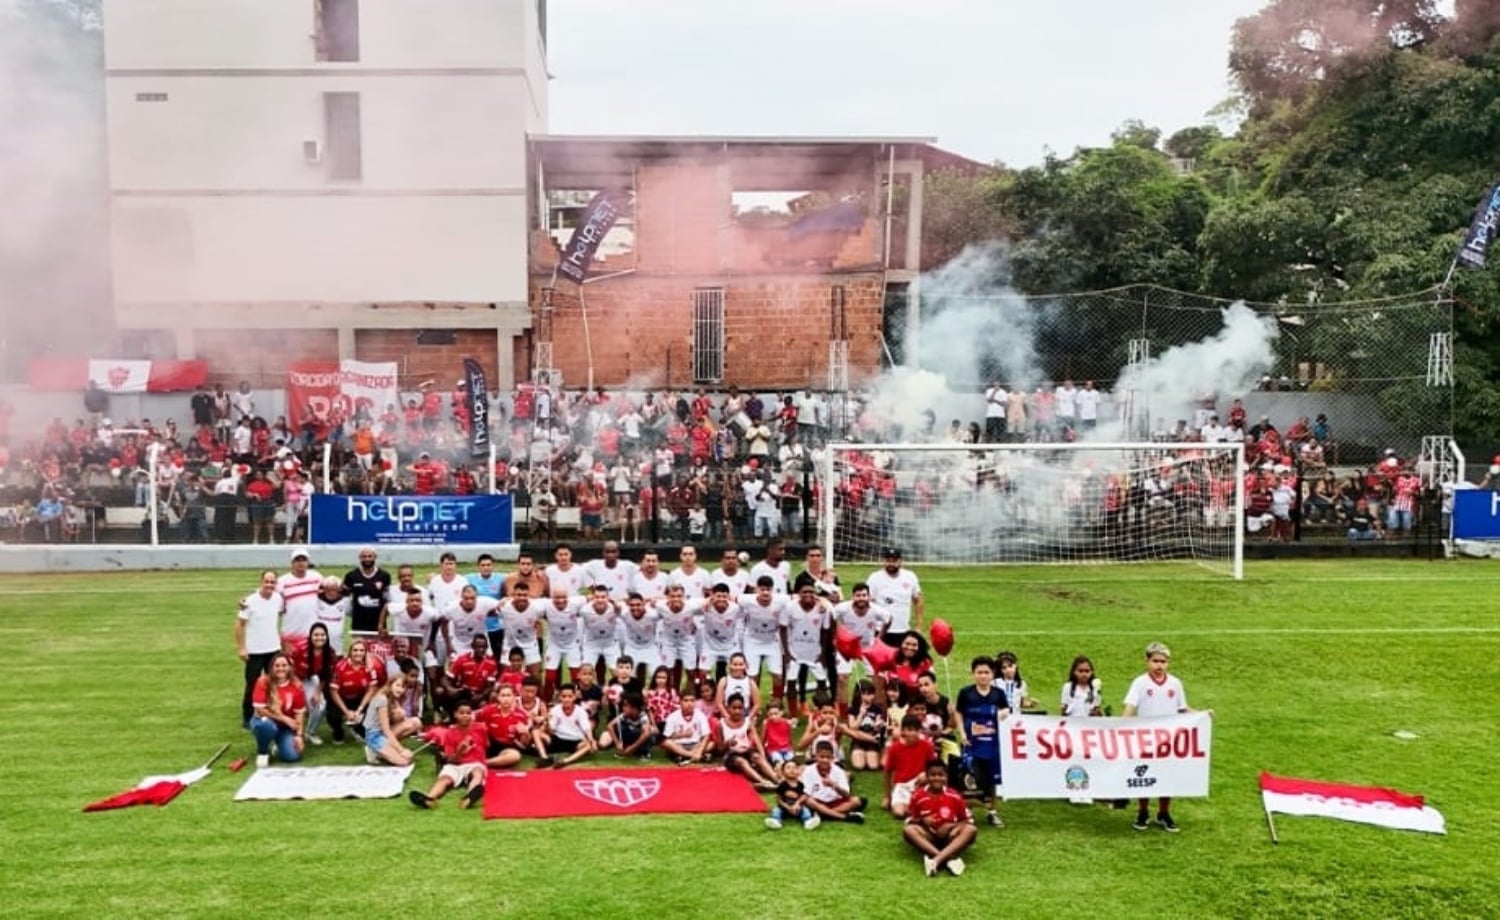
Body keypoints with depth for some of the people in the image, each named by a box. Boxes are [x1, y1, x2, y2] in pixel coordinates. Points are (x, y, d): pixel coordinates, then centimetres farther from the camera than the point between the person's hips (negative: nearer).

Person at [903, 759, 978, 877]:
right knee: (907, 829, -30)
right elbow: (909, 820, 5)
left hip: (949, 838, 1)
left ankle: (937, 859, -45)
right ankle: (949, 858, -43)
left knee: (971, 829, -27)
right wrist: (922, 820, -16)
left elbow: (968, 820, 5)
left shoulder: (954, 797, -3)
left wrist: (954, 826, -14)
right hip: (929, 838, 0)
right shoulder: (918, 796, -3)